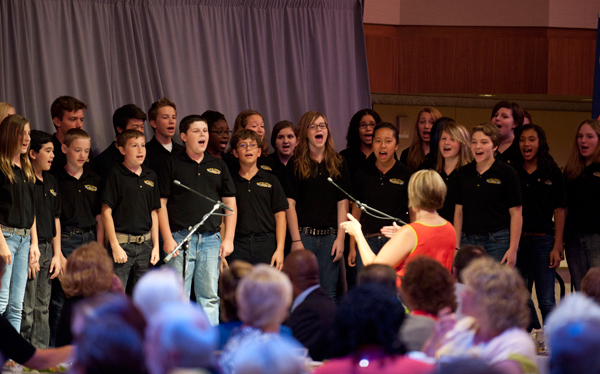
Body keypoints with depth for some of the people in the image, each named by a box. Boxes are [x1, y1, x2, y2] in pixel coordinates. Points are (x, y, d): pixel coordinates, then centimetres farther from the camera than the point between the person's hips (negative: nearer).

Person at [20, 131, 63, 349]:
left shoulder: (50, 182, 16)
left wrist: (57, 253, 16)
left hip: (47, 249, 8)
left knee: (43, 307, 11)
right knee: (26, 309, -7)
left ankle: (41, 352, 15)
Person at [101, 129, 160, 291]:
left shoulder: (151, 176, 11)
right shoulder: (115, 175, -5)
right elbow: (106, 212, -7)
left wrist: (155, 245, 11)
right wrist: (115, 246, -11)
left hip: (145, 244, 5)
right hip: (122, 242, -5)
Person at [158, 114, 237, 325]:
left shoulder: (218, 166, 14)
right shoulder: (172, 166, 4)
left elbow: (230, 204, 14)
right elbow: (161, 204, 0)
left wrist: (228, 238, 5)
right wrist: (167, 238, -8)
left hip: (211, 239, 3)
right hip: (181, 236, -3)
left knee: (209, 296, 5)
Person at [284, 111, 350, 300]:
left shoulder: (338, 164, 10)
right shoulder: (295, 165, 2)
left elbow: (342, 204, 9)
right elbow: (290, 204, -2)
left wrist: (340, 237, 0)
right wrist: (296, 240, -9)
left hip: (330, 235, 2)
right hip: (304, 234, -2)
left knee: (329, 292, 3)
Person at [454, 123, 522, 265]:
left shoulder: (507, 173, -1)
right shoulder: (464, 173, 12)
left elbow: (516, 213, -3)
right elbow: (458, 212, 14)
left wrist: (513, 249, -10)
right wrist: (456, 247, 8)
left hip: (498, 242, -4)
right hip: (468, 240, 4)